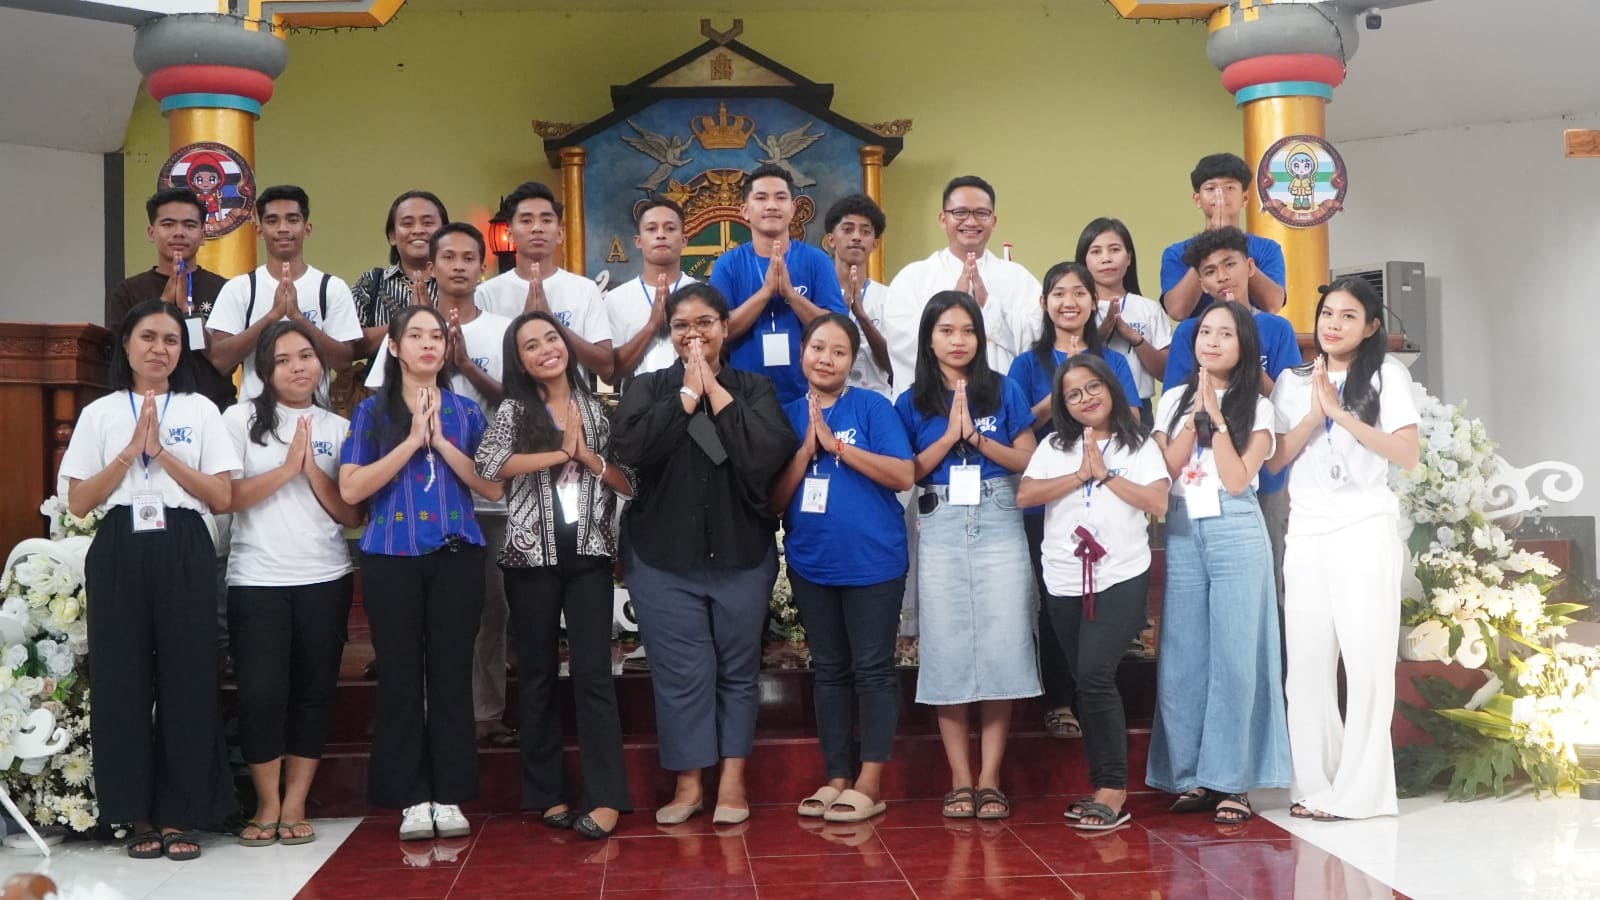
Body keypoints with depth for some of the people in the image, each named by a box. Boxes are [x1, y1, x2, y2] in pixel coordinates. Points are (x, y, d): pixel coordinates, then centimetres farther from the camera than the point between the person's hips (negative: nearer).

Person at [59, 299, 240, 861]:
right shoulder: (100, 414, 10)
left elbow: (222, 497, 0)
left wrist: (162, 453, -8)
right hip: (120, 551, 1)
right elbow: (77, 502, 3)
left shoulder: (200, 411, 8)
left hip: (184, 551, -1)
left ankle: (180, 814, 7)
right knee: (122, 678, 0)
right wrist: (130, 451, -6)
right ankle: (139, 813, 11)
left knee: (188, 678, -3)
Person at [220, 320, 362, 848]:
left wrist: (313, 470, -10)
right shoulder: (241, 419, 2)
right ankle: (268, 805, 11)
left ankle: (295, 806, 14)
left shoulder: (339, 428, 8)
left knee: (314, 692, 4)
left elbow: (353, 515, 4)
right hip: (256, 580, -2)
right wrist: (286, 469, -12)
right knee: (262, 693, -5)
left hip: (325, 579, 2)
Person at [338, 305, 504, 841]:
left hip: (457, 556, 1)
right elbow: (350, 489, -6)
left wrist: (441, 441, -8)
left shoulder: (466, 412, 10)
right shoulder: (373, 412, 5)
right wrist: (412, 441, -10)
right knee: (401, 677, 1)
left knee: (452, 674, 2)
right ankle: (413, 800, 7)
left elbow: (492, 486, 1)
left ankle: (449, 797, 8)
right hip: (392, 558, -1)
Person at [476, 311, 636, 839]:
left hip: (589, 555, 0)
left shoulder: (598, 408, 9)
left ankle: (606, 799, -5)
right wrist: (561, 452, -13)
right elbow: (488, 465, -17)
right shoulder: (514, 410, 4)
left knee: (593, 672, -5)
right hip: (532, 556, 0)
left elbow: (630, 484, 4)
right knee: (538, 674, 6)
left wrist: (587, 456, -11)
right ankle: (546, 794, 15)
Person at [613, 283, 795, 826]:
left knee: (737, 671, 9)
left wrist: (715, 391, -12)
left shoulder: (755, 390, 4)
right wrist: (687, 395, -13)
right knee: (681, 675, 1)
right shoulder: (648, 389, 5)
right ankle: (688, 783, 14)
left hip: (742, 556, 1)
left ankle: (732, 780, 20)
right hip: (663, 560, 0)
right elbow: (630, 448, -15)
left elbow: (768, 454, -16)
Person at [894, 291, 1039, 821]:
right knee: (947, 651, 1)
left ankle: (990, 779, 4)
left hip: (999, 526, 0)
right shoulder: (912, 403, 8)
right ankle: (959, 780, 8)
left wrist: (977, 438, -8)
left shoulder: (1004, 391, 7)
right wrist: (949, 435, -8)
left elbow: (1028, 460, 3)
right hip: (940, 532, 1)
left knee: (1001, 647, -3)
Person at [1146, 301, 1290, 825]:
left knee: (1234, 657, -4)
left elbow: (1238, 479, -8)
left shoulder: (1257, 408, 3)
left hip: (1236, 534, -3)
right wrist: (1196, 415, -4)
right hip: (1182, 533, 3)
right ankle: (1192, 776, 10)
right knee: (1182, 658, 2)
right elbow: (1163, 471, 1)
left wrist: (1217, 417, -8)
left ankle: (1233, 781, 1)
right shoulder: (1174, 400, 12)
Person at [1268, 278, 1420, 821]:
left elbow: (1408, 455, -8)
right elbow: (1274, 460, 6)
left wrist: (1342, 413, -12)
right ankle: (1314, 783, 7)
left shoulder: (1387, 377, 3)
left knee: (1366, 657, -4)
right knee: (1307, 659, 0)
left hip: (1366, 530, -3)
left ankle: (1361, 789, 1)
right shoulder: (1293, 383, 13)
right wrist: (1314, 414, -7)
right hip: (1307, 532, 3)